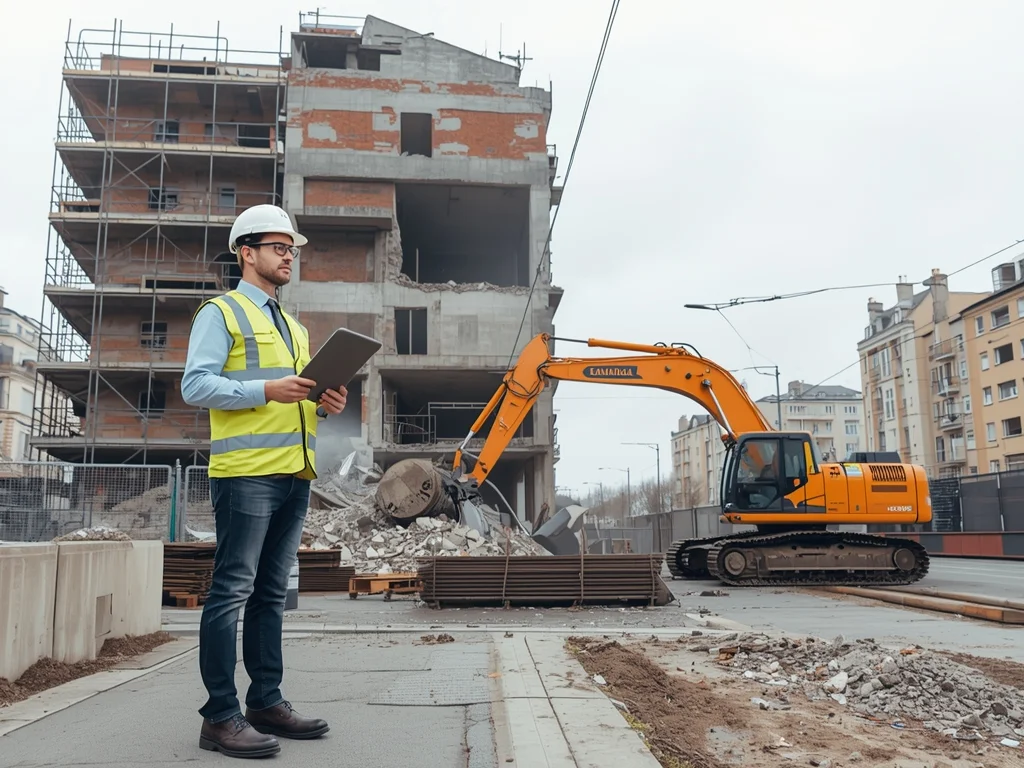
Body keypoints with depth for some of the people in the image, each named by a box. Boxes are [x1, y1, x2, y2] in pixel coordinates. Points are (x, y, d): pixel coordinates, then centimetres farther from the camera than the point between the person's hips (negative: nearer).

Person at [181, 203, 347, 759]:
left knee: (271, 593, 11)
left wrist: (324, 403, 6)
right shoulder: (221, 312, 1)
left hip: (295, 472, 8)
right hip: (246, 471, -8)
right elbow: (196, 385, -9)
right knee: (233, 590, -6)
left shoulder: (293, 327, 24)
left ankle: (266, 702, 19)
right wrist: (267, 390, -20)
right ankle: (220, 717, 1)